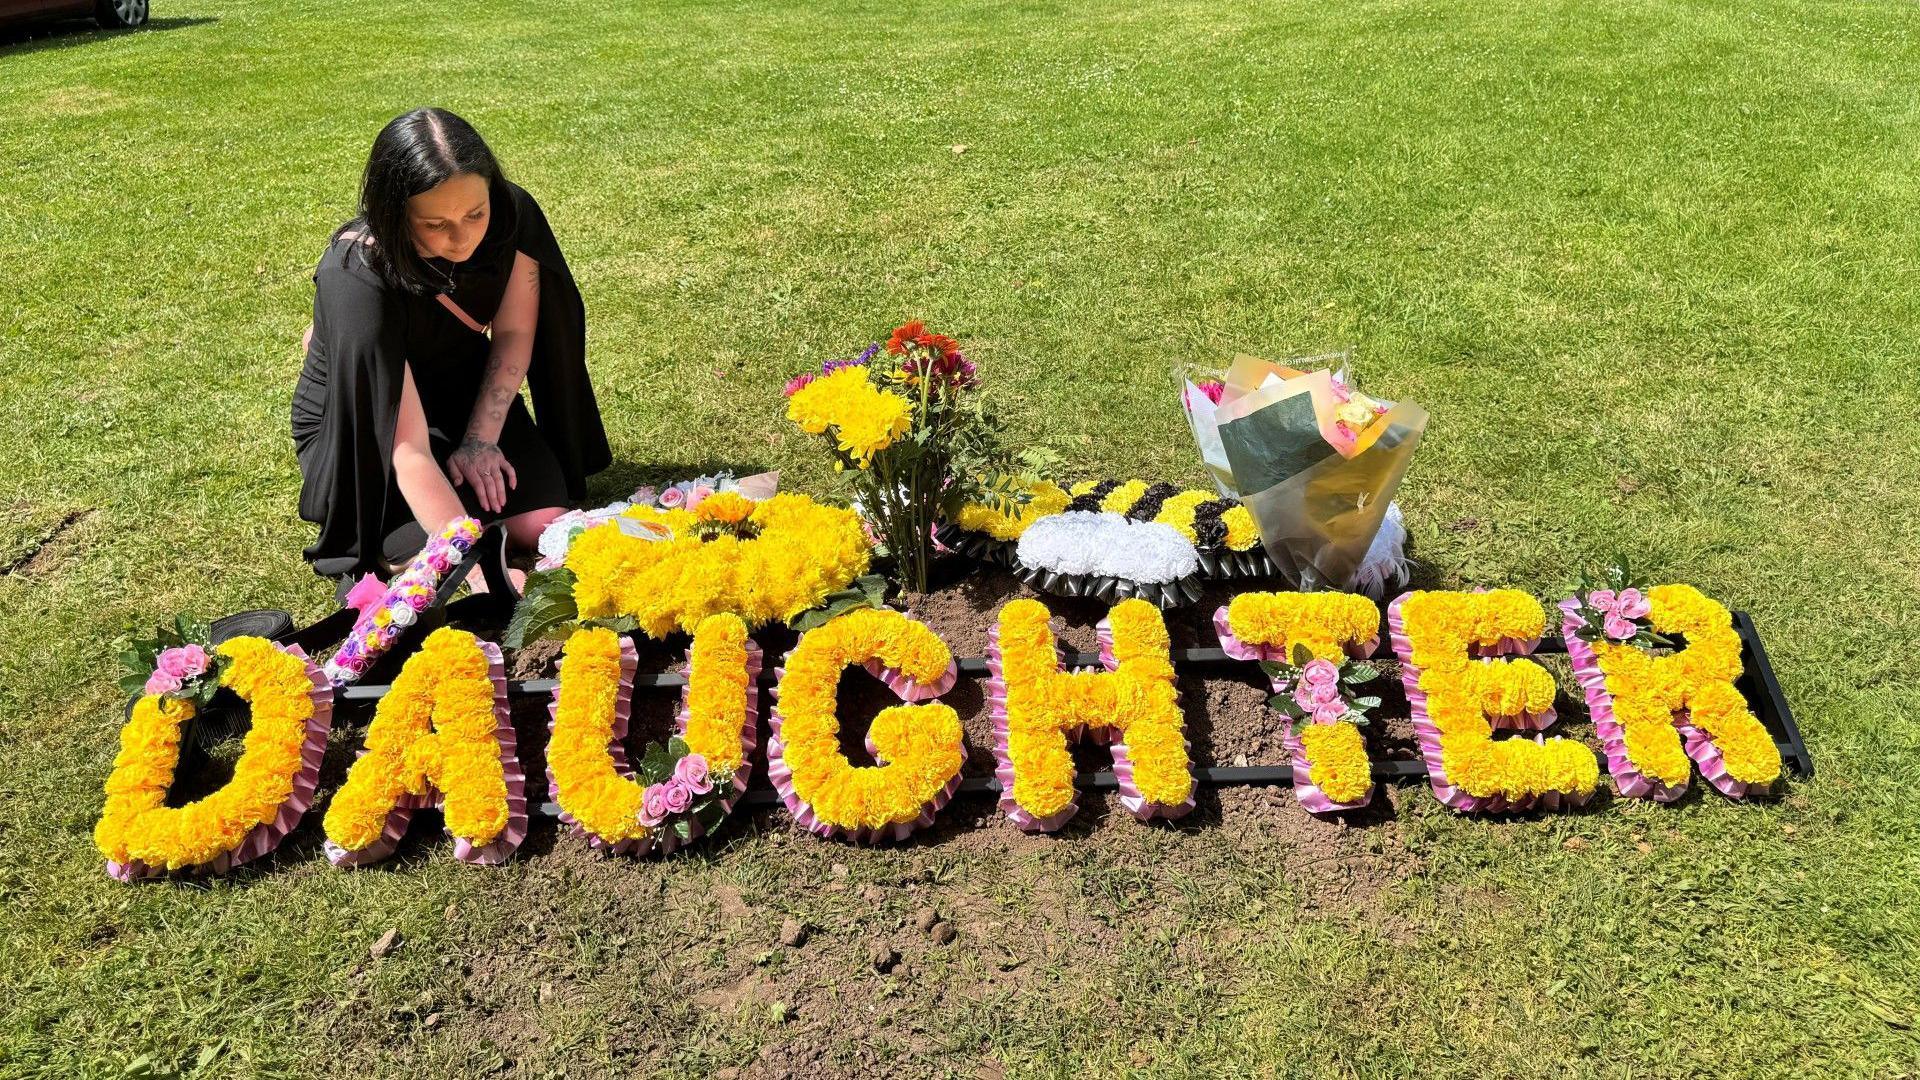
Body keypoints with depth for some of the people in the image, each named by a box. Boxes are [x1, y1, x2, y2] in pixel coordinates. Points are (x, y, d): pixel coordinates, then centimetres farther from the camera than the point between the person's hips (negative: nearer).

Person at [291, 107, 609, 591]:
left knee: (545, 526, -12)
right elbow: (409, 450, -38)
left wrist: (480, 439, -17)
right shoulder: (357, 279, -35)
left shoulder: (512, 216, -23)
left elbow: (513, 333, -8)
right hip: (361, 425, -5)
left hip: (461, 392, 5)